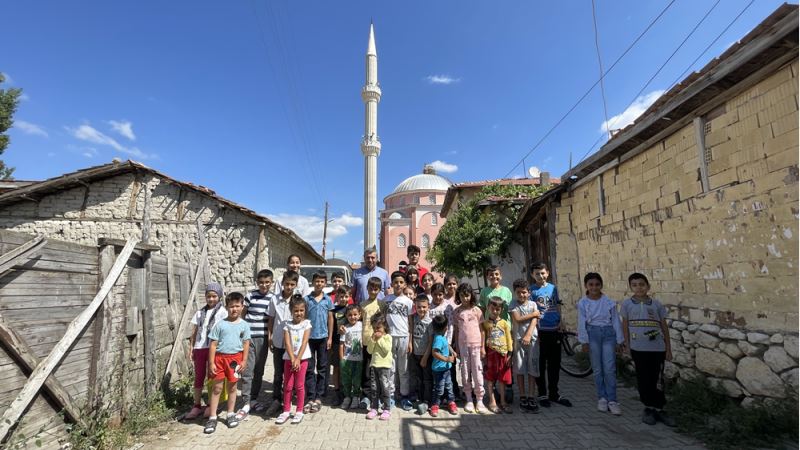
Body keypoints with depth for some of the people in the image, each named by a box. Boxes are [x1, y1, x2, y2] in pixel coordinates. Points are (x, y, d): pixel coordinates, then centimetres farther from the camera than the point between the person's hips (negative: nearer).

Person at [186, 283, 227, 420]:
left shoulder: (222, 312, -3)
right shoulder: (200, 312, 11)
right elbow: (194, 333, 13)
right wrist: (191, 349, 8)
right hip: (199, 348, 4)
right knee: (198, 377, 10)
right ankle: (197, 406, 21)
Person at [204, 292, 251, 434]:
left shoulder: (244, 325, 0)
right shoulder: (220, 324, -4)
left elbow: (246, 344, 3)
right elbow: (213, 344, -2)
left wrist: (244, 361, -1)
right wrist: (211, 363, -6)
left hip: (235, 358, 1)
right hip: (220, 357, -1)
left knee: (232, 387, 12)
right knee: (217, 387, 4)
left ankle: (230, 414, 28)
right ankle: (213, 418, 16)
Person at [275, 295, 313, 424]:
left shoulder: (306, 323, -4)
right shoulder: (287, 324, 1)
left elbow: (304, 343, -10)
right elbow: (287, 343, -8)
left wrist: (298, 359, -17)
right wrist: (293, 359, -18)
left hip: (302, 358, -2)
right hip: (289, 358, 2)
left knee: (299, 385, 6)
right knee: (287, 386, 9)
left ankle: (299, 411, 19)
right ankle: (286, 411, 23)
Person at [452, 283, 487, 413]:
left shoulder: (476, 310, -2)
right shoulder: (456, 312, 2)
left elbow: (482, 329, 1)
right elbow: (456, 330, 5)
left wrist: (483, 347, -2)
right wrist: (457, 347, 3)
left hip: (476, 345, -1)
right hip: (463, 345, 2)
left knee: (477, 372, 1)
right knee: (465, 373, 8)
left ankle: (479, 400, 12)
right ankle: (469, 400, 19)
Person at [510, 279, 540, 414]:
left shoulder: (533, 304, 8)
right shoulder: (513, 304, 4)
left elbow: (534, 321, -3)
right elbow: (517, 319, -9)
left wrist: (528, 335, -16)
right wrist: (533, 314, -3)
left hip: (532, 338, 1)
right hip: (518, 339, -1)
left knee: (532, 368, 2)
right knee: (519, 369, 2)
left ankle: (531, 397, 9)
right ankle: (523, 398, 12)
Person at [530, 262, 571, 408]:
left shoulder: (553, 288, 9)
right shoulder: (531, 290, -3)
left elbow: (558, 306, 14)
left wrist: (560, 322, 1)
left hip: (555, 330, 4)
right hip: (540, 331, -4)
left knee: (555, 364, 13)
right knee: (540, 365, 4)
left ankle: (554, 393, 26)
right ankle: (542, 394, 17)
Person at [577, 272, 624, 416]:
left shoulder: (609, 302, 0)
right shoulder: (583, 303, -2)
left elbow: (616, 321, 4)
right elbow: (582, 323, -1)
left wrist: (619, 340, 3)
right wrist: (584, 341, -4)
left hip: (608, 333, 0)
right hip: (593, 333, 0)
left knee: (609, 369, -3)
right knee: (597, 369, 8)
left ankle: (612, 400, 8)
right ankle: (602, 398, 21)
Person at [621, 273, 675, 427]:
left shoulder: (657, 304, 1)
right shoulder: (627, 304, -2)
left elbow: (664, 327, 7)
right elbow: (625, 327, 3)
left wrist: (668, 349, 8)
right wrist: (627, 347, 2)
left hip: (657, 348, 1)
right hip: (638, 349, 0)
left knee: (656, 380, 6)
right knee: (643, 380, 8)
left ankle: (659, 409, 22)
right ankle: (648, 408, 24)